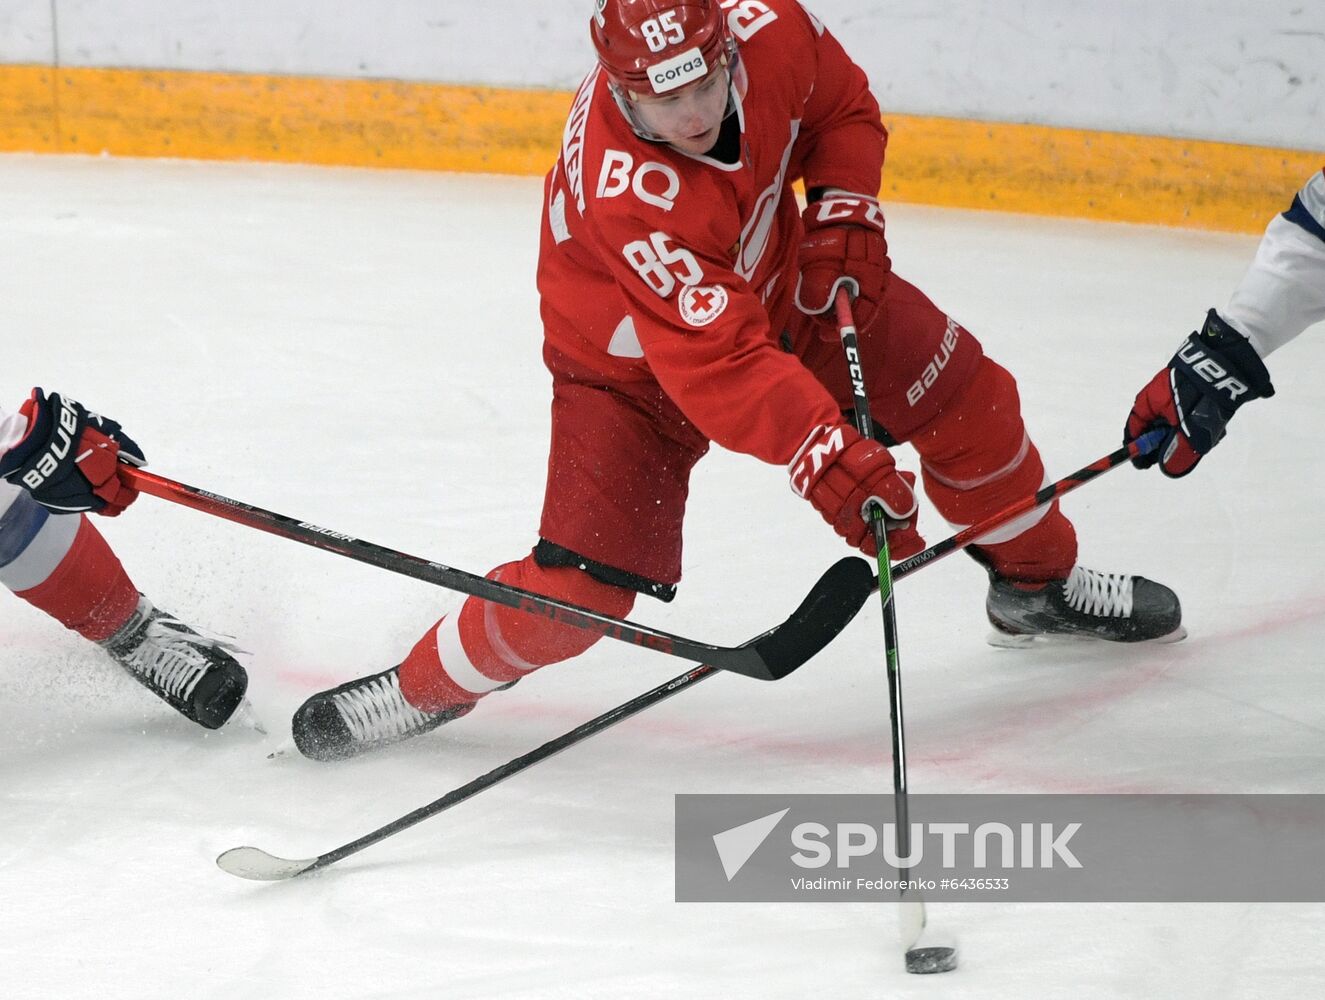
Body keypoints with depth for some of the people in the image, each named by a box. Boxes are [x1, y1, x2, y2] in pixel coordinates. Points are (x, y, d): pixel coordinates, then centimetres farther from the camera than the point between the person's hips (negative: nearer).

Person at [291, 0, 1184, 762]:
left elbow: (844, 107, -1)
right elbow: (718, 365, -43)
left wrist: (842, 215, -16)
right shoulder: (624, 192, -41)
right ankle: (423, 688, 11)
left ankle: (1039, 581, 32)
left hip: (778, 279, 6)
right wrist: (834, 464, -49)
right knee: (584, 582, -14)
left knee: (963, 394, 5)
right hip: (634, 358, -6)